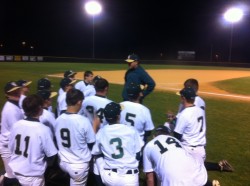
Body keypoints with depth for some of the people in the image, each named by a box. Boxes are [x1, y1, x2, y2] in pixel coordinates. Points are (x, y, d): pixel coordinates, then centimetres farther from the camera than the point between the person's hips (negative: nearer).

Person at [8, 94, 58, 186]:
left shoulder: (16, 125, -8)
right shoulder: (44, 130, -23)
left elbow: (11, 148, 4)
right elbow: (51, 155, -15)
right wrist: (43, 164, 6)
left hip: (14, 171, 5)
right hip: (33, 175, -5)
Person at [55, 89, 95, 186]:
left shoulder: (58, 119, -7)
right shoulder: (83, 121, -23)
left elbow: (58, 141, 6)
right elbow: (91, 143, -11)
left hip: (63, 162, 5)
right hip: (79, 165, -5)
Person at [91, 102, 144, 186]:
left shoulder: (100, 133, -4)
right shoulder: (131, 130, -9)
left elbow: (96, 154, 10)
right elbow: (138, 155, -1)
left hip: (109, 177, 2)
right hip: (130, 178, -2)